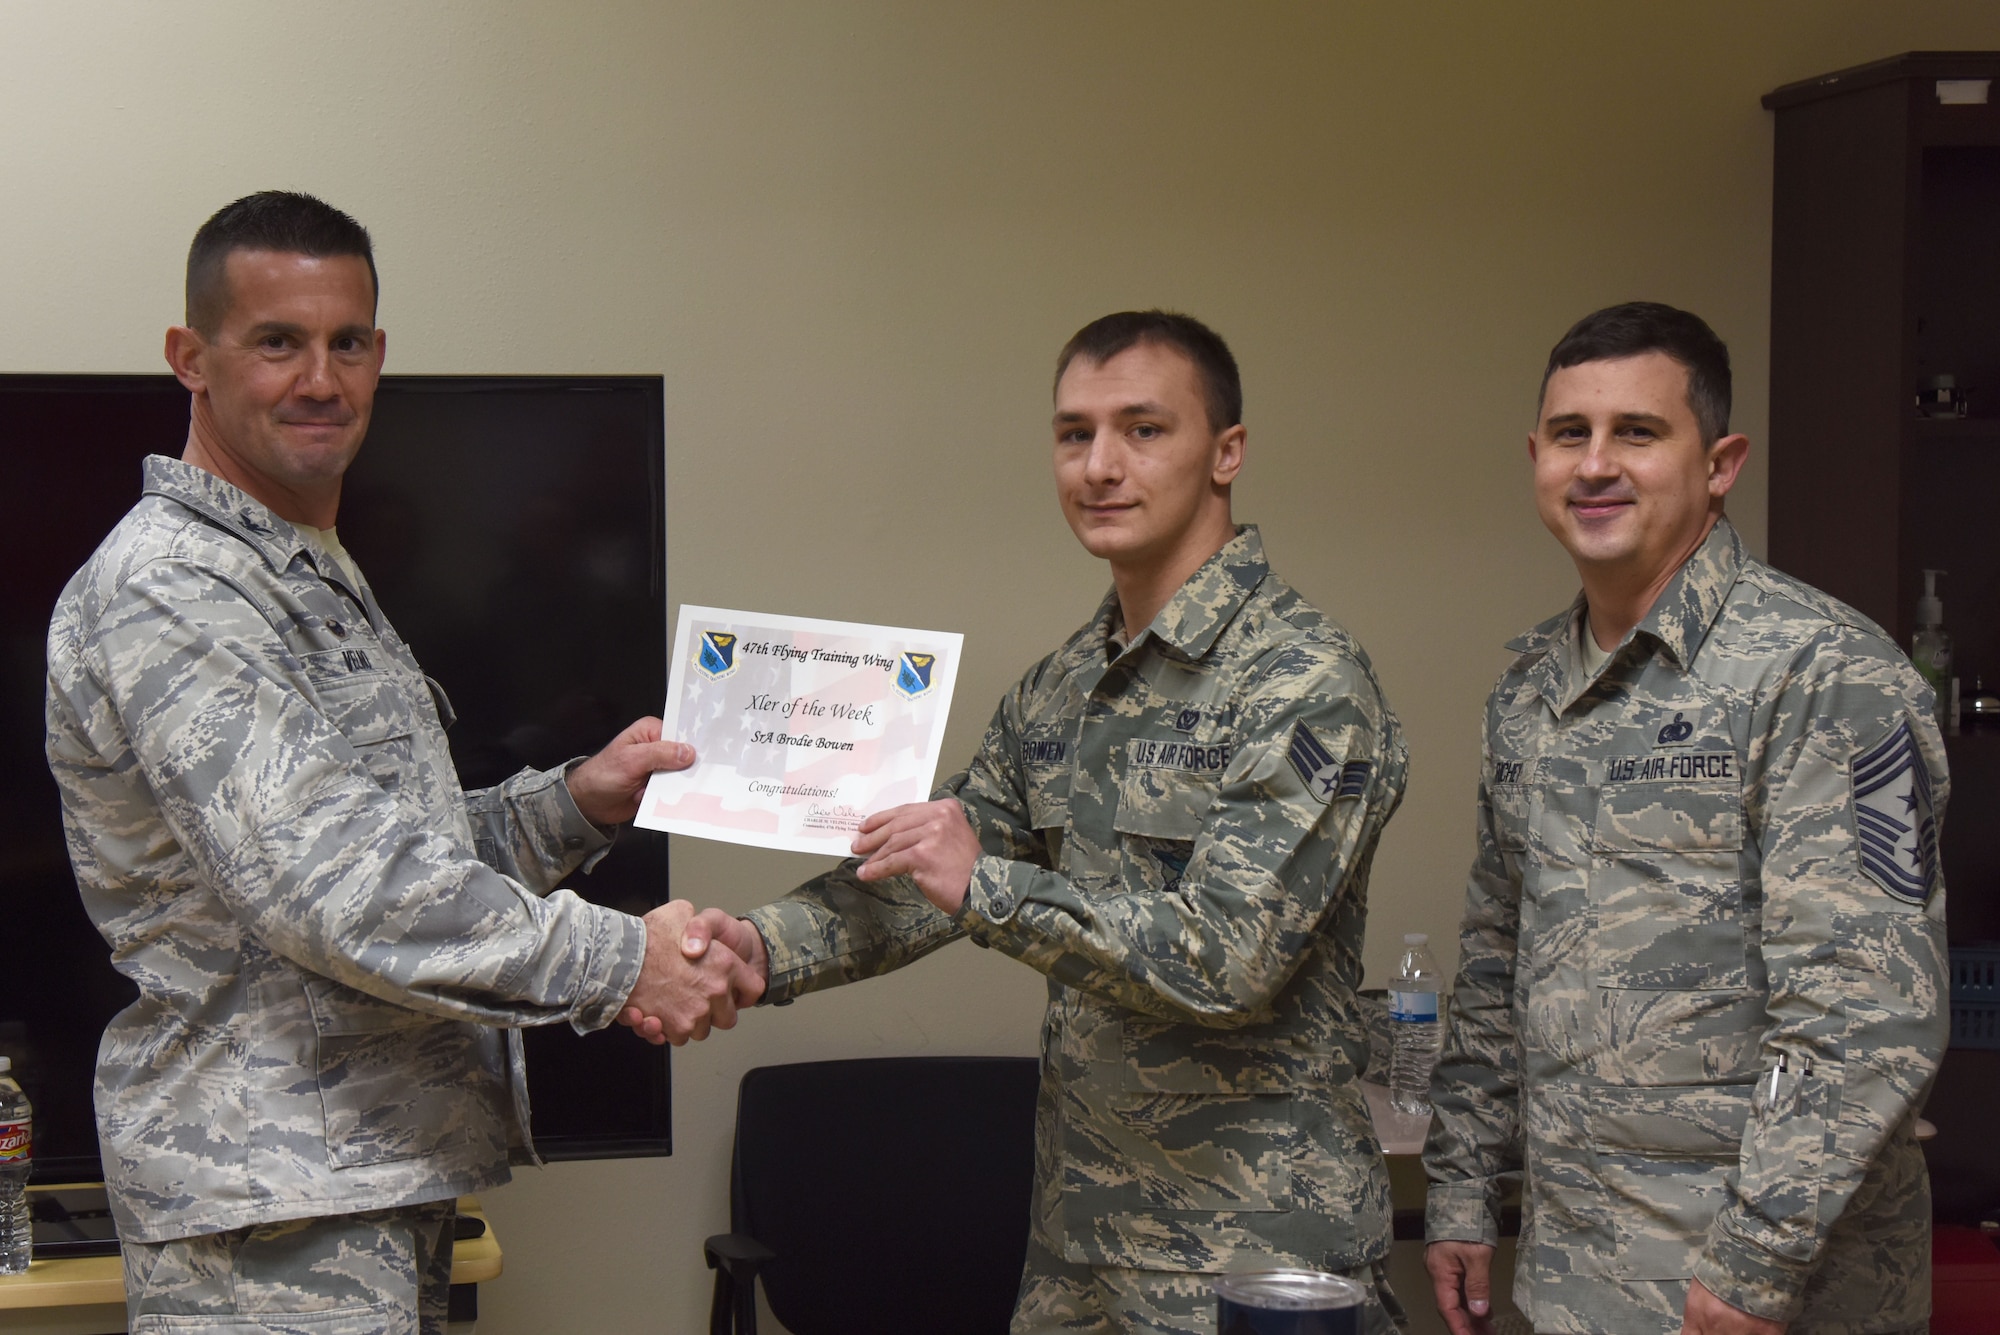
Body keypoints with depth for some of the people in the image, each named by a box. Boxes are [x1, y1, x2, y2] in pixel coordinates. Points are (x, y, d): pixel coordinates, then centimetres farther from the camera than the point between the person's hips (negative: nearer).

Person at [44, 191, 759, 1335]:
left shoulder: (321, 580, 19)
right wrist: (616, 962, -23)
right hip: (274, 1206, -10)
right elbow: (323, 879, -25)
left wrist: (577, 802, 4)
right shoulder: (164, 588, -15)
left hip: (388, 1175, 10)